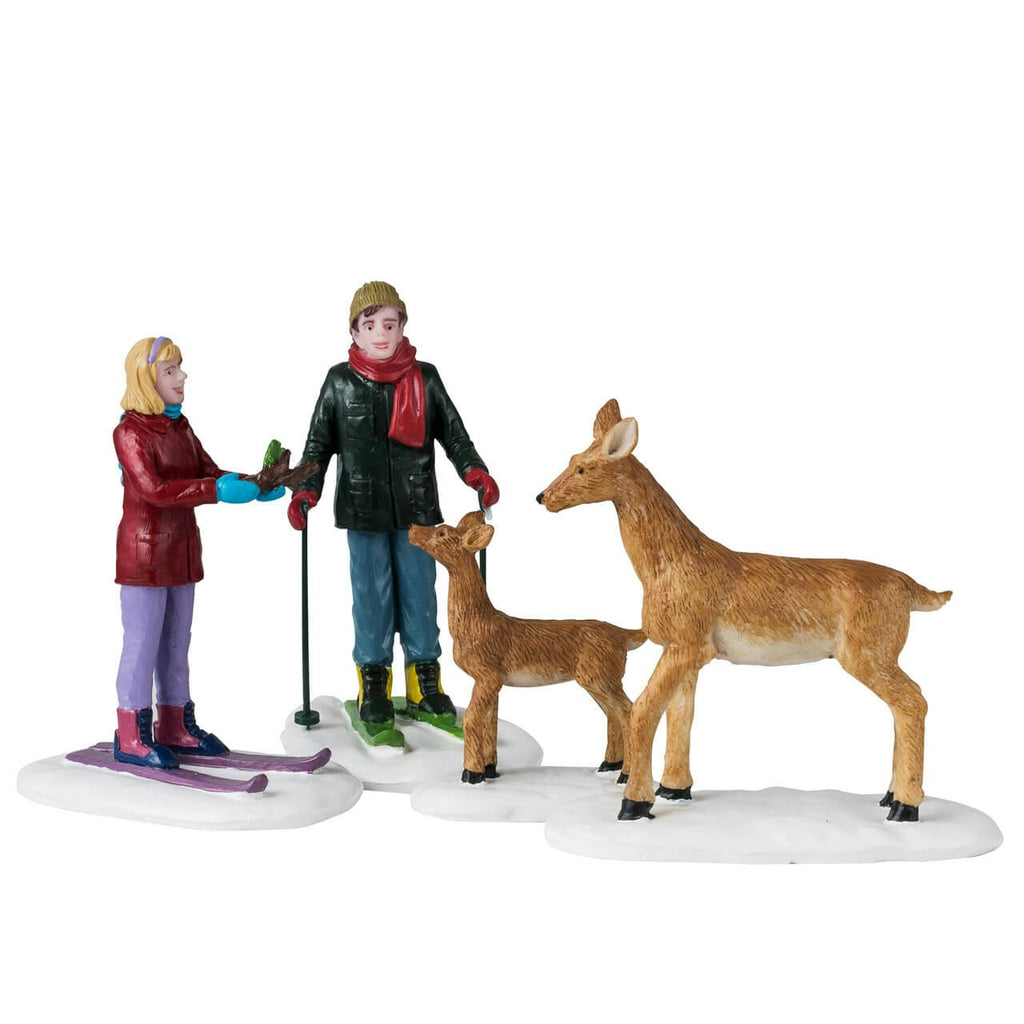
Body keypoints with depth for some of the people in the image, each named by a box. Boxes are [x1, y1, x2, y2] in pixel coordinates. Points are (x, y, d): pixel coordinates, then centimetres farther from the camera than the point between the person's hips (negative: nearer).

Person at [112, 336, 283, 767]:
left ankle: (175, 728, 25)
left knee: (176, 641, 14)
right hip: (144, 550, -8)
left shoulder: (180, 427, 12)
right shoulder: (130, 432, -14)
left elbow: (208, 472, 8)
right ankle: (133, 737, 7)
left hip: (181, 549, 8)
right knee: (143, 642, -3)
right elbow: (153, 489, -26)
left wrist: (254, 486, -9)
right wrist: (217, 490, -33)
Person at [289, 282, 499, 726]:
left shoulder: (425, 378, 3)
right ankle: (373, 682, 17)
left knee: (419, 591, 7)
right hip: (363, 510, -1)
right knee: (371, 595, 5)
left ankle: (424, 681, 21)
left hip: (416, 509, 1)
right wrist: (306, 490, -7)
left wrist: (475, 472, -7)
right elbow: (319, 442, 6)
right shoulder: (340, 382, 2)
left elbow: (452, 432, 9)